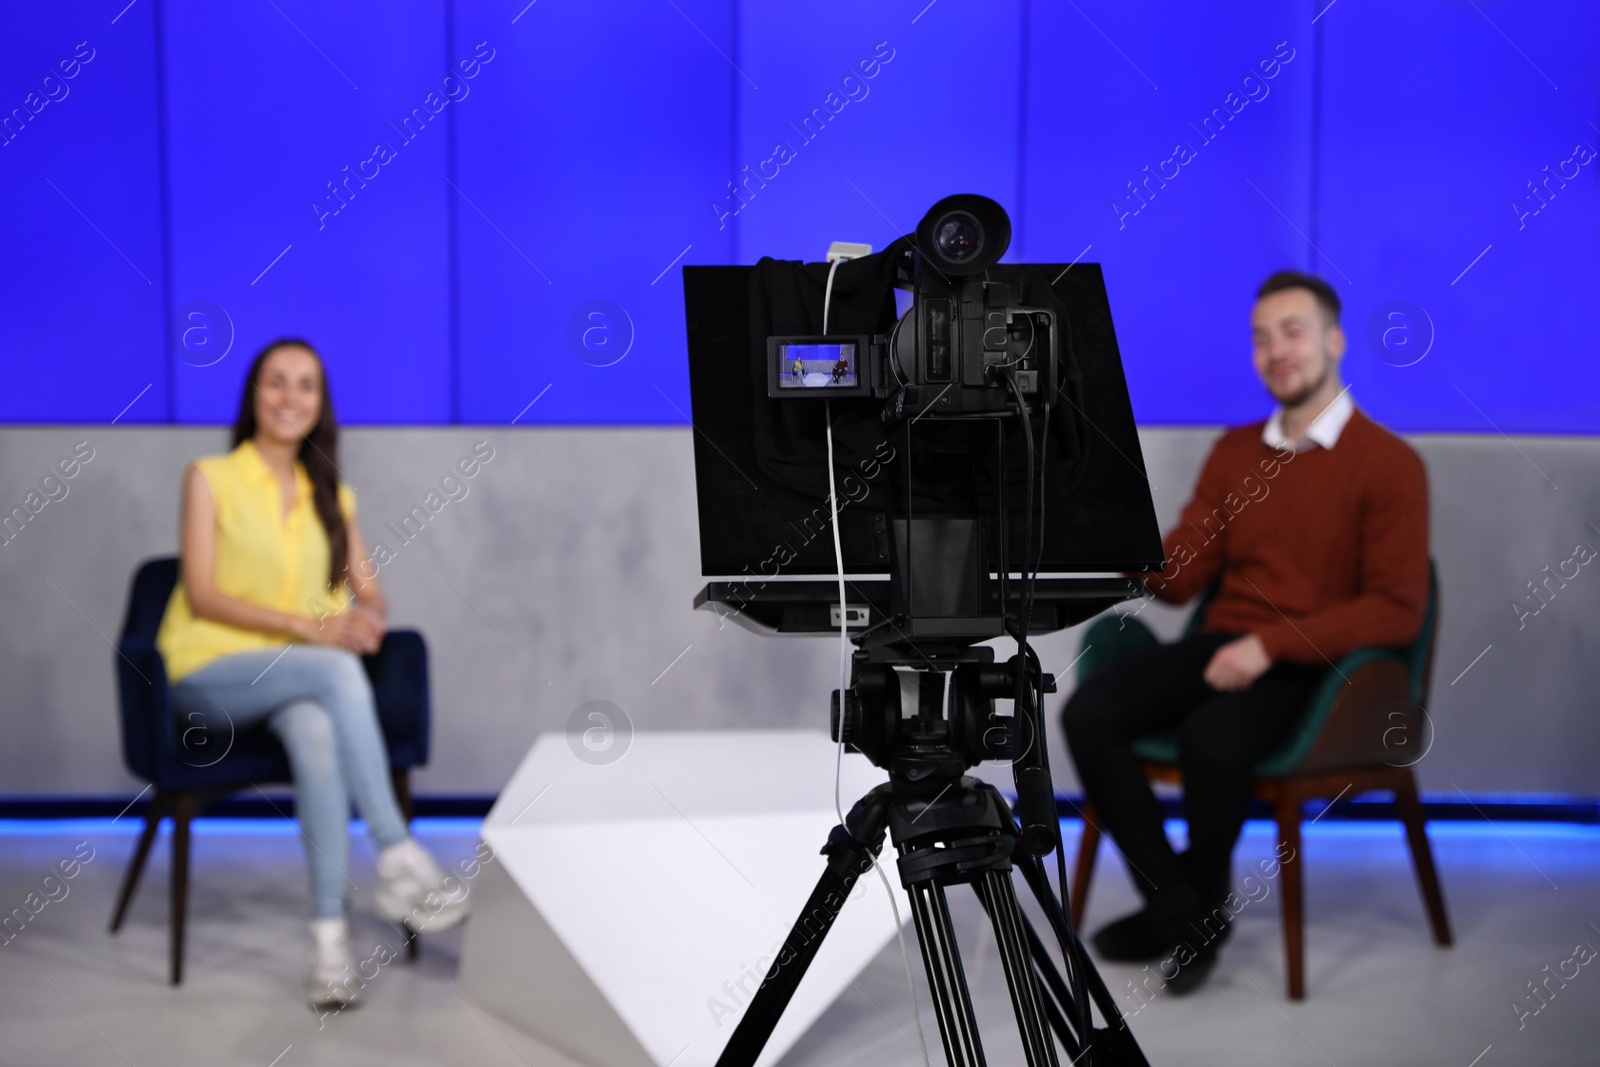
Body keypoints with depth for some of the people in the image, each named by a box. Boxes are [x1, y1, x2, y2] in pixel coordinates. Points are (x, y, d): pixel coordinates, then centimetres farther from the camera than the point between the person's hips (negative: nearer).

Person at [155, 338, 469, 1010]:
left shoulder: (333, 496, 18)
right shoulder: (210, 478, 4)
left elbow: (370, 594, 12)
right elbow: (201, 595, -7)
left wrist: (364, 618, -14)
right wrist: (306, 626, -19)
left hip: (295, 678, 3)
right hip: (209, 674, -3)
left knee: (316, 731, -34)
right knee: (337, 671, -34)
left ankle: (330, 933, -38)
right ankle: (399, 860, -34)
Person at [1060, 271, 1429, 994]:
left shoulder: (1390, 465, -2)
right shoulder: (1234, 452, 16)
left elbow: (1397, 611, -9)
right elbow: (1177, 580, 11)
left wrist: (1270, 644, -19)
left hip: (1314, 665, -5)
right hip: (1219, 648, 5)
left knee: (1210, 740, -35)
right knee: (1086, 713, -22)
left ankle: (1203, 904, -5)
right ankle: (1178, 912, -12)